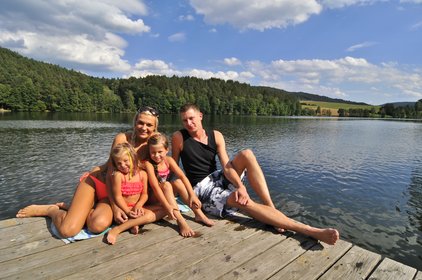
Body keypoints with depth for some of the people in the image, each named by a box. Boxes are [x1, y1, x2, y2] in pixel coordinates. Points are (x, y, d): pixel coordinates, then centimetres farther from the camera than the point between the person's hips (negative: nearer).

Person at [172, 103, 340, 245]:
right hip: (202, 189, -4)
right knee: (244, 202, -31)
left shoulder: (216, 136, -1)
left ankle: (271, 207, -23)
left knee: (246, 154, -20)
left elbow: (226, 166, -10)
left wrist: (240, 186, -25)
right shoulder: (179, 137, -8)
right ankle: (310, 231, -33)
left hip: (218, 178, 5)